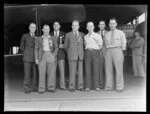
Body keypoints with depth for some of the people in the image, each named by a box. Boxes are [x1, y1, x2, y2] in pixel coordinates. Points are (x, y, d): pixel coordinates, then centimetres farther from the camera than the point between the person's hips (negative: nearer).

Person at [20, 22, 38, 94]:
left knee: (35, 73, 2)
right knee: (27, 73, -4)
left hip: (35, 57, 2)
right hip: (27, 58, -2)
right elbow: (22, 47, 10)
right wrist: (26, 54, 7)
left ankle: (34, 87, 10)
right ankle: (27, 88, 0)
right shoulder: (25, 36, 5)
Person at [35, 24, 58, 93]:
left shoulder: (53, 39, 14)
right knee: (42, 73, -5)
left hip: (50, 56, 1)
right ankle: (41, 89, -2)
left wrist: (54, 55, -2)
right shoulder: (38, 39, 11)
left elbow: (56, 48, 13)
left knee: (51, 72, -3)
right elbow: (36, 49, 7)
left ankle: (51, 88, 4)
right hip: (42, 56, -1)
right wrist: (36, 58, -2)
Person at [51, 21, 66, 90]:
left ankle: (62, 85, 1)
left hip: (61, 54, 0)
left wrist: (63, 46, -10)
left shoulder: (63, 34, 10)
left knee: (62, 70, -3)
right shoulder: (50, 35, 11)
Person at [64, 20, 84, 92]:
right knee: (72, 72, -4)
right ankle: (71, 87, 1)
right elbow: (65, 46, 14)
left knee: (80, 71, 0)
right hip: (72, 56, -2)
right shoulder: (68, 35, 9)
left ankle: (80, 86, 6)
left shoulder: (82, 34, 13)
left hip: (80, 56, 2)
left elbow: (83, 44, 18)